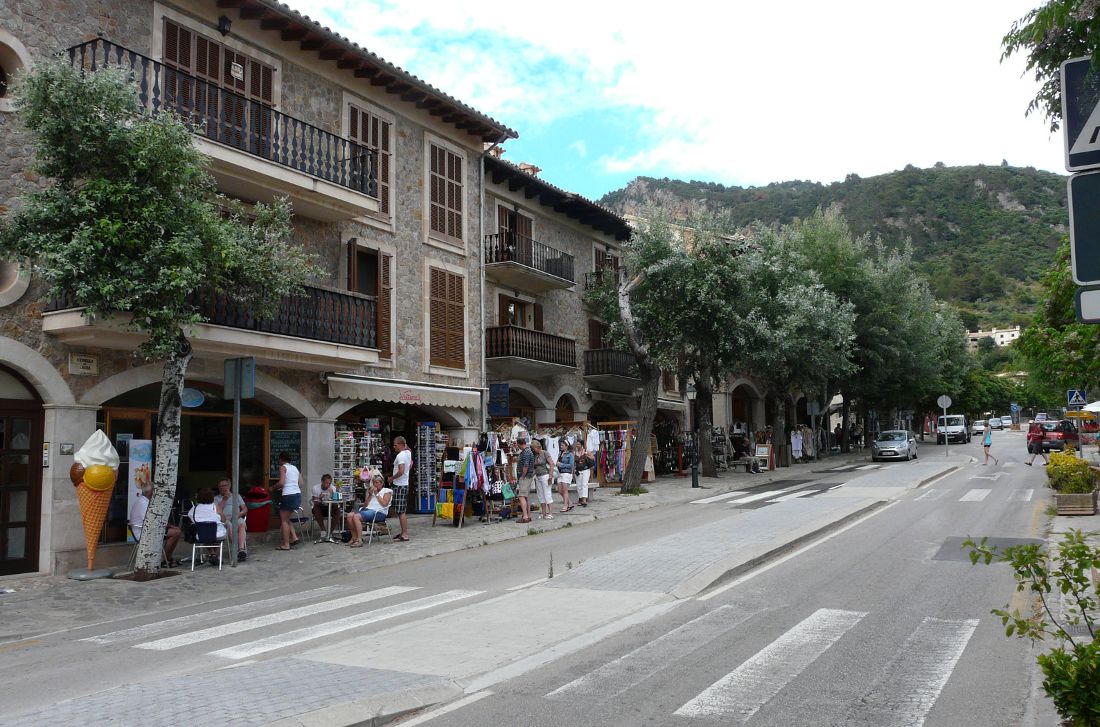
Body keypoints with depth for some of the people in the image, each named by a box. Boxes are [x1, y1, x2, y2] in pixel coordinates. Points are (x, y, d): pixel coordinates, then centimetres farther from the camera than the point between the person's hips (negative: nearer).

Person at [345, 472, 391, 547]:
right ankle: (354, 538, -10)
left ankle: (359, 540, -30)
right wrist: (370, 495, 8)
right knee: (349, 515, -17)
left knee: (356, 516, -29)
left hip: (379, 512, -7)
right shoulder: (372, 491, 27)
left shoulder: (387, 491, 9)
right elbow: (366, 504, 20)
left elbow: (384, 504, -6)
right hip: (368, 509, 7)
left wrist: (376, 494, -2)